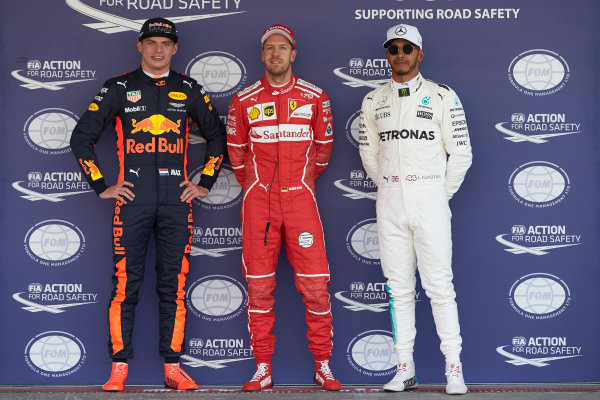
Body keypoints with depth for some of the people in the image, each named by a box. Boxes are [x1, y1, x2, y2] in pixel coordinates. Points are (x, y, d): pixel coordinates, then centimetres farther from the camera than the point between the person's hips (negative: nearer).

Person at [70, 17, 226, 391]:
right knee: (126, 283, -1)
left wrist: (206, 182, 12)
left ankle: (173, 366, 10)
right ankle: (120, 366, 7)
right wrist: (101, 185, 3)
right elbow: (83, 137, 8)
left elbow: (217, 136, 20)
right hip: (133, 199, -1)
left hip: (177, 201, 1)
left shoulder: (189, 90, 12)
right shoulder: (119, 88, 6)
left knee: (174, 286, 3)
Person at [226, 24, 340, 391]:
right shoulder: (244, 101, 5)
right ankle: (263, 370, 11)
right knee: (259, 286, 1)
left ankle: (323, 366, 10)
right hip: (258, 202, 0)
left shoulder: (315, 97, 5)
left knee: (315, 284, -4)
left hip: (300, 199, 0)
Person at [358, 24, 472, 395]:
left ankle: (454, 368, 3)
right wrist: (388, 187, 13)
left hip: (430, 199, -3)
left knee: (439, 284, -6)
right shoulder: (373, 101, 10)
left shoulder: (442, 96, 0)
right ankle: (406, 369, 13)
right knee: (399, 287, 6)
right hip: (390, 202, 3)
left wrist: (442, 194, 3)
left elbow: (461, 152, 1)